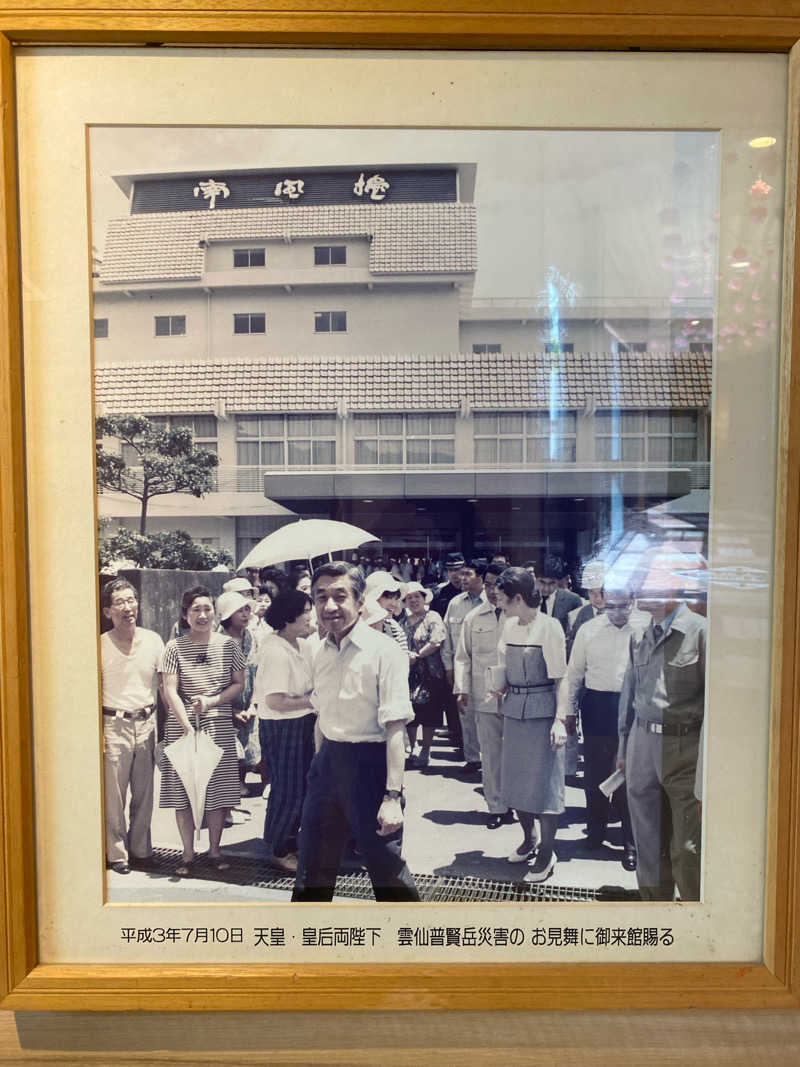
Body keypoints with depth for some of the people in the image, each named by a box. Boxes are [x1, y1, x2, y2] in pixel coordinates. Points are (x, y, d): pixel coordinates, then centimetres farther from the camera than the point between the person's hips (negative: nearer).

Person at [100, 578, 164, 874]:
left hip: (146, 724, 3)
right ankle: (117, 853, 17)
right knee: (114, 794, 3)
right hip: (114, 725, -3)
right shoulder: (100, 645, -5)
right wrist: (96, 733, -9)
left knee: (144, 792, 11)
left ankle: (141, 849, 25)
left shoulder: (153, 640, 3)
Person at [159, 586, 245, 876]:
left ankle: (214, 850, 20)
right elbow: (170, 692, -6)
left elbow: (239, 684, 5)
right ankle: (188, 854, 17)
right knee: (182, 790, 3)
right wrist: (188, 727, -16)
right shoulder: (175, 647, -2)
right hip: (182, 724, -1)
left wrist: (210, 701, -11)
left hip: (219, 725, 1)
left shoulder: (228, 645, 2)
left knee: (218, 789, 5)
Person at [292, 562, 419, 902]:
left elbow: (395, 729, -20)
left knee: (387, 869, 8)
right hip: (328, 763, 6)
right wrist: (321, 764, 17)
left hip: (370, 764, -6)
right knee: (312, 873, 17)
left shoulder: (383, 651, -15)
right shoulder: (321, 653, 7)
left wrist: (392, 796, -24)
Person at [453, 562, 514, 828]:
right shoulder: (474, 618, 7)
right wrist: (462, 688, 2)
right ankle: (497, 807, 19)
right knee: (490, 754, 7)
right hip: (485, 697, 2)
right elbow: (463, 657, 11)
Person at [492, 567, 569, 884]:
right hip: (514, 711, 7)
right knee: (515, 777, 14)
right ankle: (529, 838, 33)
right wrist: (500, 690, 2)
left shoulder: (549, 627, -12)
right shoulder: (509, 626, 8)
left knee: (543, 780, -1)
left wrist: (560, 719, -19)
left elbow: (560, 678, -13)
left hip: (542, 712, -7)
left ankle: (547, 853, 12)